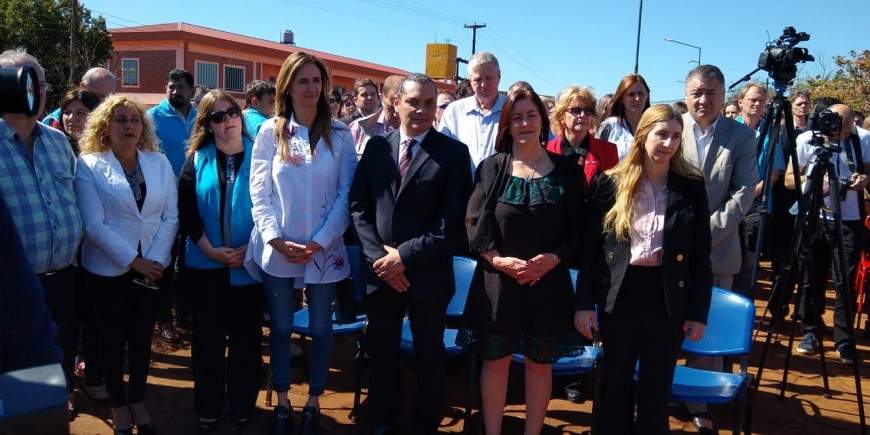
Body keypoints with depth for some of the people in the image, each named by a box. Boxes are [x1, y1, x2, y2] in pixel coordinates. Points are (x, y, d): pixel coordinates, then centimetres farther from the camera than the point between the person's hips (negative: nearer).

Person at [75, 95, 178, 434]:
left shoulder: (159, 162, 3)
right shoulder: (88, 165, -8)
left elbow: (170, 217, 0)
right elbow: (94, 224, -14)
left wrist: (155, 259, -11)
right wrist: (134, 261, -16)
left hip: (152, 267, 3)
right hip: (108, 268, -3)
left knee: (142, 336, 13)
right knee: (114, 337, 11)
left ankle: (138, 401, 30)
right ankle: (118, 406, 27)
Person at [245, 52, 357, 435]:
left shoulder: (339, 135, 1)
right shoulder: (270, 132, 2)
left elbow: (346, 194, -3)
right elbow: (259, 191, -1)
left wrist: (321, 241, -12)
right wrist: (275, 238, -13)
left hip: (324, 250, 0)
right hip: (277, 250, 0)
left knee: (320, 327, 11)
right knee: (280, 327, 12)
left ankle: (313, 403, 27)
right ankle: (282, 402, 28)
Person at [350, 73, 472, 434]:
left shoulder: (454, 152, -6)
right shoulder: (376, 146, 4)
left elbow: (454, 220, -13)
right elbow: (359, 206, 3)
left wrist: (405, 256, -16)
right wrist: (378, 255, -10)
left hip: (428, 272, -3)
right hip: (380, 270, 3)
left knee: (429, 353, 13)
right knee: (381, 349, 18)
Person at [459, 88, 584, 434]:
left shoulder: (566, 169, 3)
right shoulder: (491, 168, 2)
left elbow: (576, 227, 2)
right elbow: (475, 223, -1)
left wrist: (553, 259, -14)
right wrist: (499, 260, -15)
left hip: (548, 282, 1)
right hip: (497, 280, 0)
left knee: (540, 363, 10)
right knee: (495, 361, 8)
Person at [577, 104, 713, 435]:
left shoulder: (692, 187, -1)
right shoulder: (612, 183, -3)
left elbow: (701, 256, 1)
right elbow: (590, 247, -1)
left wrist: (698, 311, -1)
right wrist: (584, 302, -4)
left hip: (668, 297, 0)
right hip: (619, 295, 0)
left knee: (656, 388, 12)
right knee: (615, 383, 14)